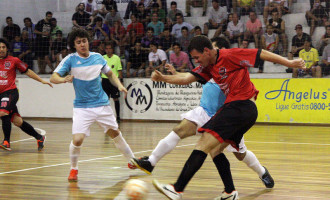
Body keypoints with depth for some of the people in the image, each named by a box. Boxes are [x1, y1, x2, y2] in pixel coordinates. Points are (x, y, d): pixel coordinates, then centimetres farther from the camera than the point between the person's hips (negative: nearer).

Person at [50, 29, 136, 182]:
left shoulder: (98, 57, 1)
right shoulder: (70, 60, -9)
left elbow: (110, 74, 16)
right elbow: (53, 78, -14)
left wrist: (119, 85, -2)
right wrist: (64, 79, -36)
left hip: (102, 104, 3)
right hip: (82, 107, -3)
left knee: (115, 133, 14)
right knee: (77, 139, -18)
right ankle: (73, 169, 8)